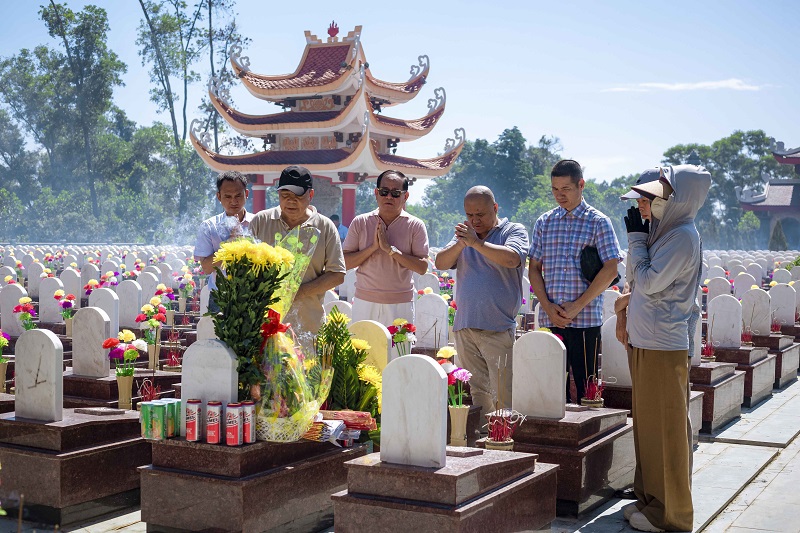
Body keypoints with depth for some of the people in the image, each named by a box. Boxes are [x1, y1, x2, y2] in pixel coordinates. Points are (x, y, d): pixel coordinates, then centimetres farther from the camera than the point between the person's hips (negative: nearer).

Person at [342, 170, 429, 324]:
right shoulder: (360, 222, 3)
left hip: (401, 305, -1)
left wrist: (391, 249, -16)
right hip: (365, 301, 1)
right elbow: (345, 263, 0)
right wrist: (373, 247, -13)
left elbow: (422, 267, -9)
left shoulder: (415, 226, 0)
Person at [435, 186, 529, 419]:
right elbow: (441, 263, 6)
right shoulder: (465, 234, 18)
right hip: (464, 327, 5)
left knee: (504, 395, -8)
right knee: (476, 391, 8)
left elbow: (512, 259, -19)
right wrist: (460, 244, -12)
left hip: (498, 329, -5)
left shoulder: (514, 231, 2)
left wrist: (476, 242, -19)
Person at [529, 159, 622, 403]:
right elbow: (534, 269, 10)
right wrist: (548, 306, -4)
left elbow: (610, 270, -7)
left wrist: (577, 306, -11)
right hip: (550, 319, 3)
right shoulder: (544, 223, 11)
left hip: (585, 319, -3)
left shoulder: (599, 222, 1)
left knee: (586, 387, 0)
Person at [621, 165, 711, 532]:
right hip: (646, 341, 10)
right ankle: (651, 498, 28)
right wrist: (640, 238, 10)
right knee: (648, 425, 17)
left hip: (662, 346, -10)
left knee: (665, 428, -1)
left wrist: (637, 238, -11)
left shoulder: (682, 237, -16)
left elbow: (648, 282, -19)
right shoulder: (667, 232, 13)